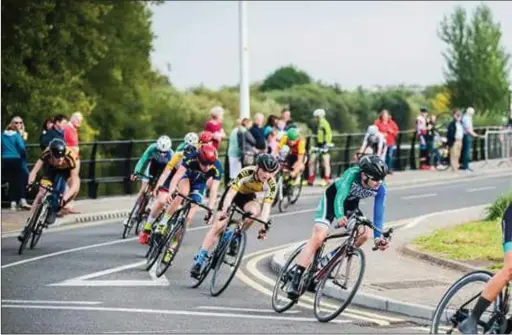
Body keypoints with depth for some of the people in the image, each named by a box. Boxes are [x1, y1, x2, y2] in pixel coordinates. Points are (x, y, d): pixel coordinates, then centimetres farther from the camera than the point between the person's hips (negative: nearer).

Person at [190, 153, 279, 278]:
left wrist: (263, 225, -46)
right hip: (234, 192, -2)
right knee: (218, 225, -14)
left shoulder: (271, 184, -27)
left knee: (255, 211, -32)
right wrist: (224, 209, -53)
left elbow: (267, 205, -32)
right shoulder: (246, 173, -34)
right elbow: (232, 192, -39)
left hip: (248, 196, 2)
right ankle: (200, 258, -9)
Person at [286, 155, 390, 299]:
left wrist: (378, 237, -34)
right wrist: (340, 217, -65)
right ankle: (295, 281, -19)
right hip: (332, 198, -5)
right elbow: (340, 197, -47)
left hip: (351, 204, 5)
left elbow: (378, 213, -22)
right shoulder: (352, 174, -36)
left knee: (365, 233, -18)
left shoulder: (381, 189, -24)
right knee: (318, 237, -18)